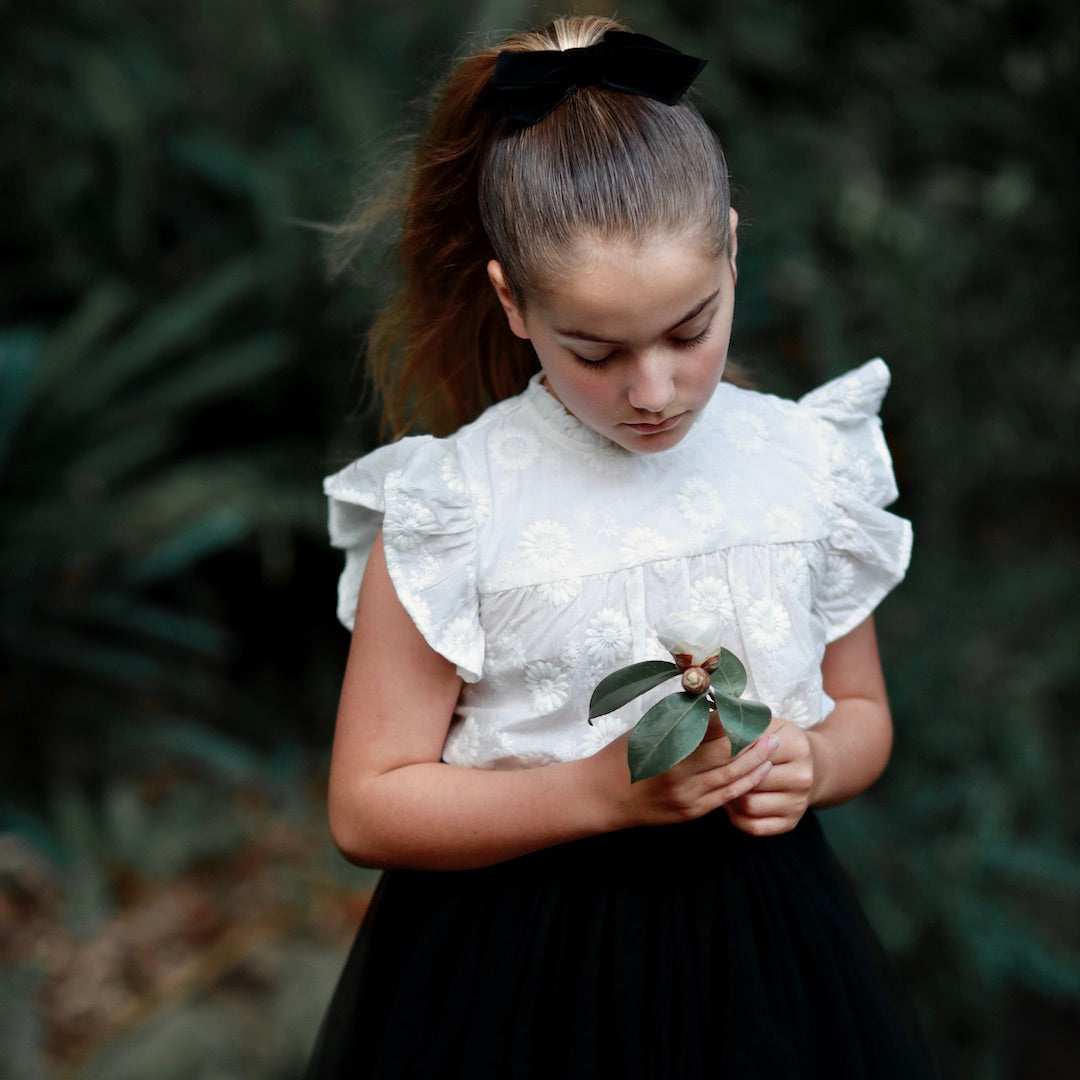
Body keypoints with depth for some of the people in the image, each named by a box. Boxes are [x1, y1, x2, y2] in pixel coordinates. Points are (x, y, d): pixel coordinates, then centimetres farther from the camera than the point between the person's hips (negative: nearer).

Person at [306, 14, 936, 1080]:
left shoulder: (805, 463, -3)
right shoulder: (452, 510, -14)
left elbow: (859, 707, 10)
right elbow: (368, 807, -11)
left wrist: (812, 765, -12)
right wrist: (603, 792, -23)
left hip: (756, 953, 3)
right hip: (516, 986, -3)